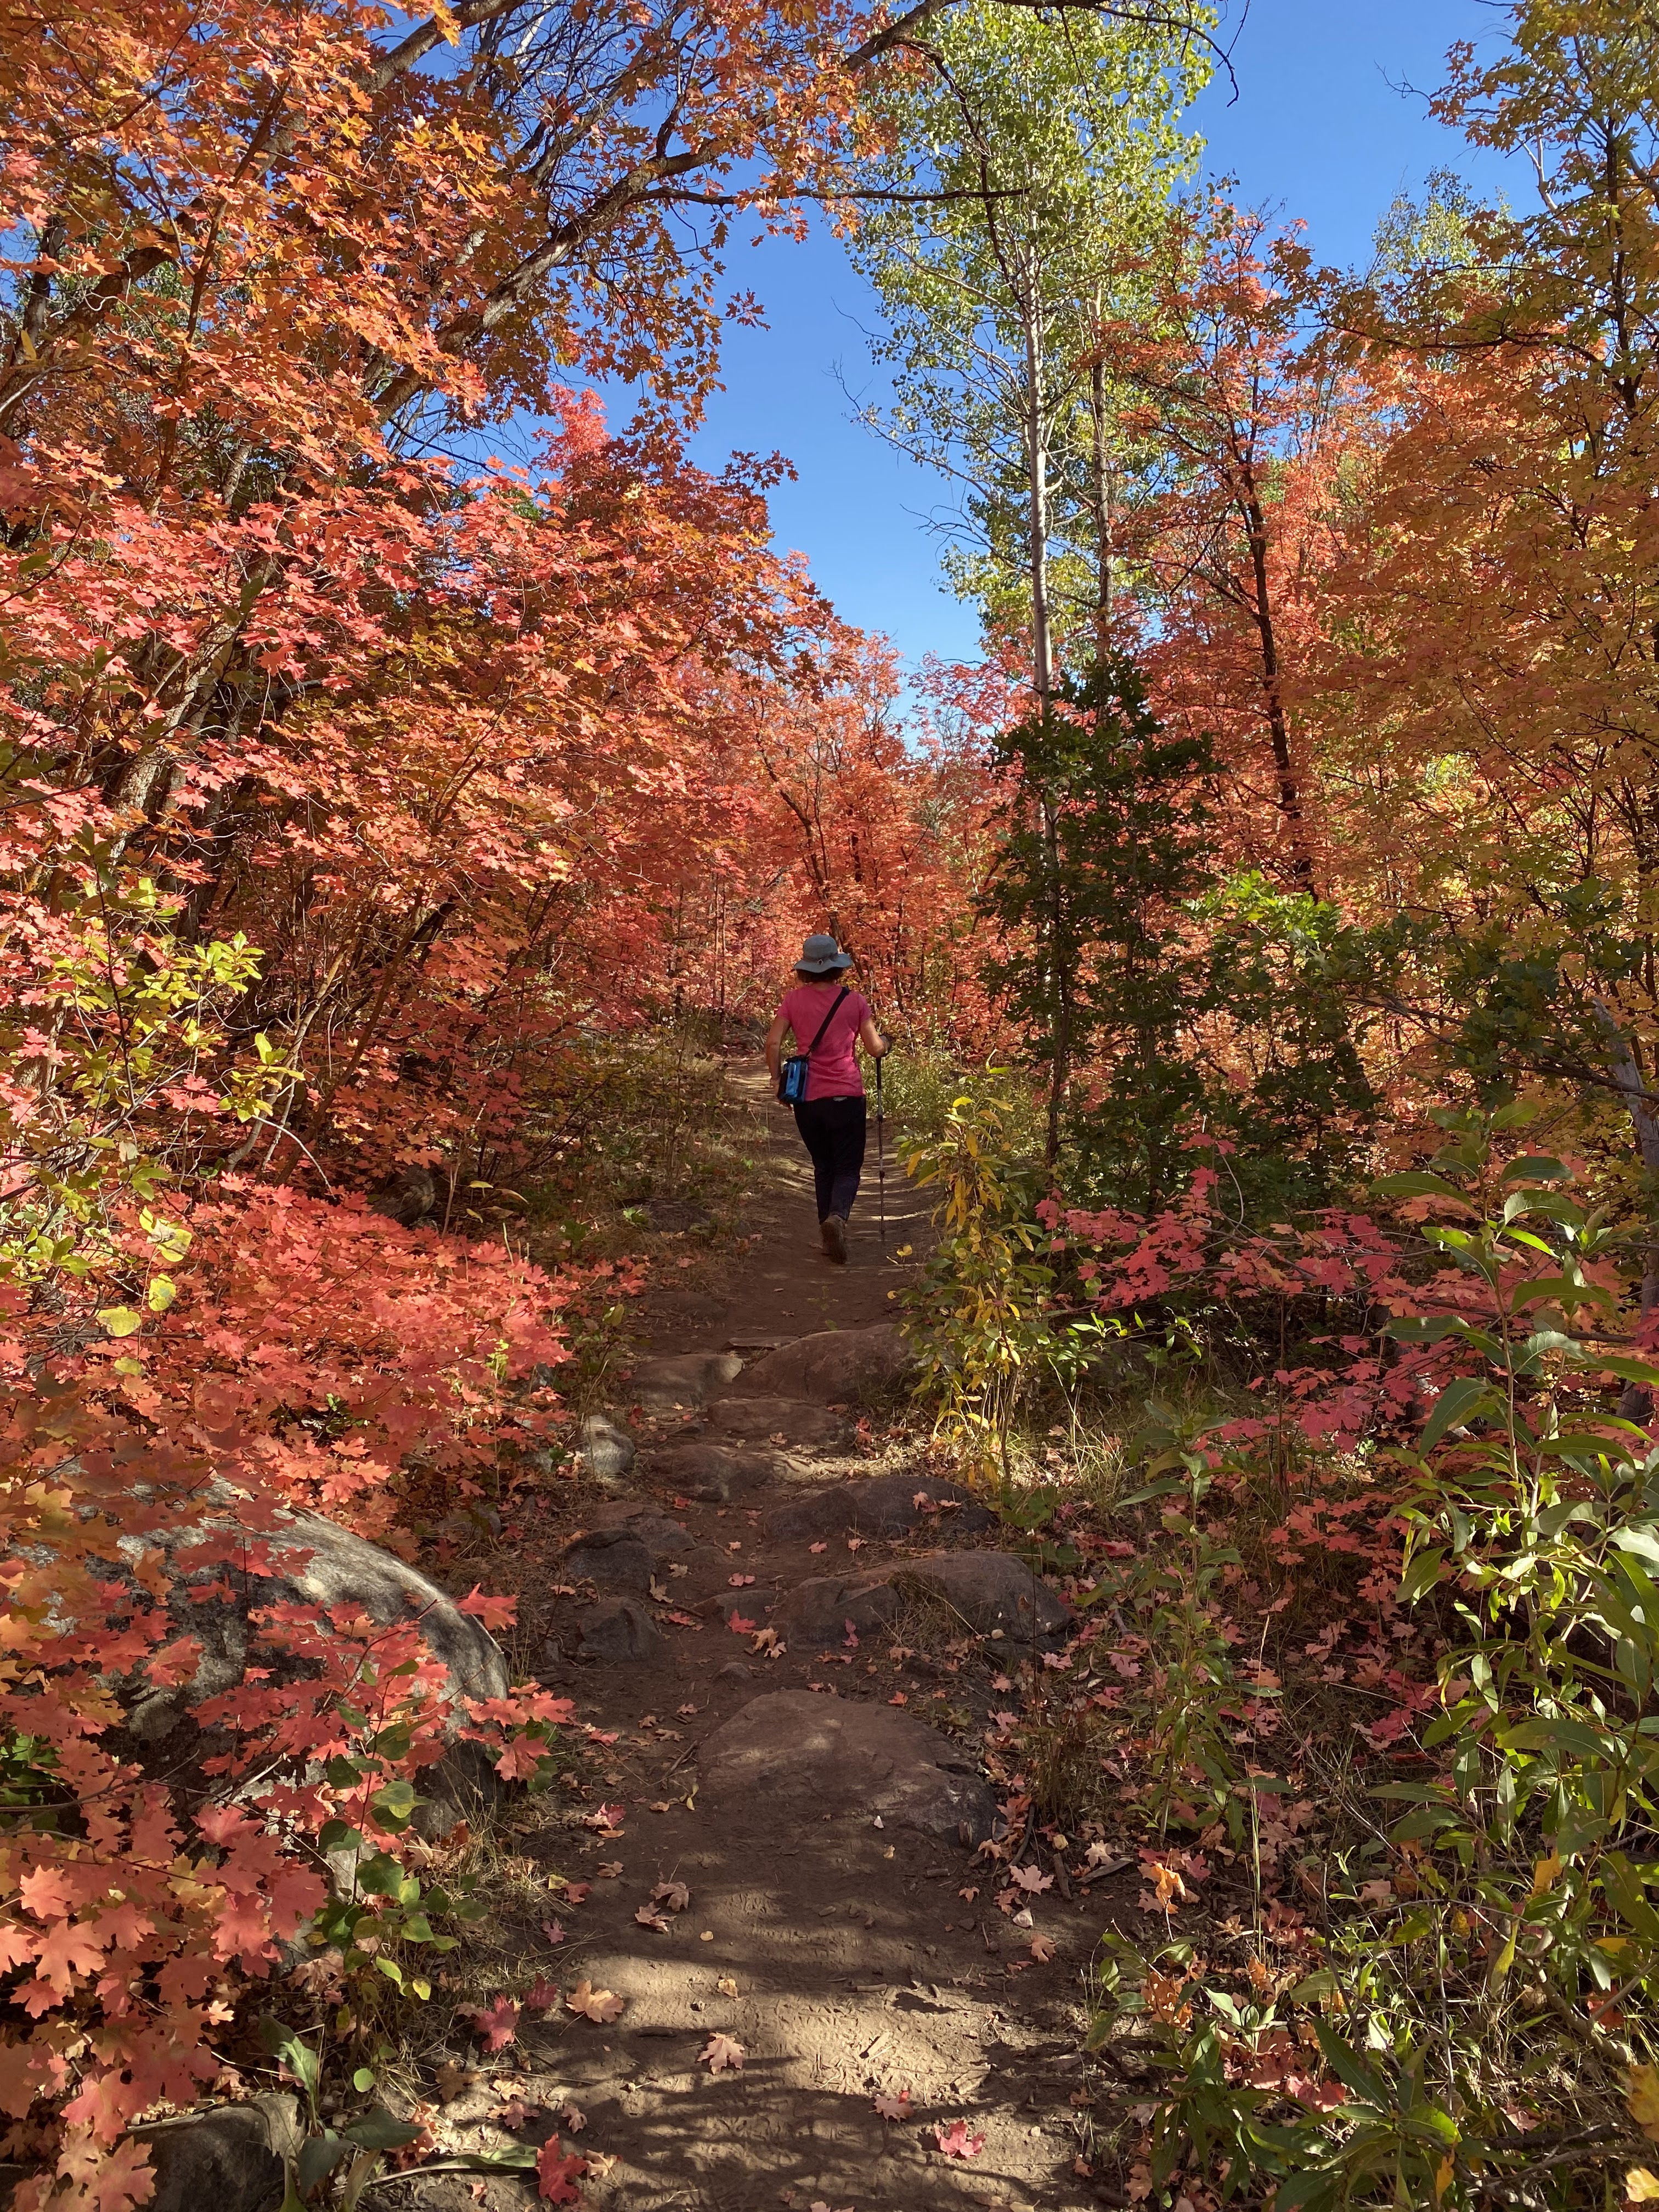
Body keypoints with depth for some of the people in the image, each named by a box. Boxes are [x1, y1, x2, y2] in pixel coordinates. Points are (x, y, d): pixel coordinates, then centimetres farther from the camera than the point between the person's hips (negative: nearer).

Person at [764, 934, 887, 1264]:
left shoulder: (795, 999, 1)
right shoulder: (855, 1000, -2)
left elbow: (773, 1042, -6)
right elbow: (876, 1050, 1)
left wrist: (776, 1077, 7)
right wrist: (884, 1041, 22)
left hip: (808, 1098, 2)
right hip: (846, 1097, -2)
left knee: (823, 1166, 18)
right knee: (848, 1168, 5)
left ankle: (830, 1231, 18)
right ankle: (838, 1216, -23)